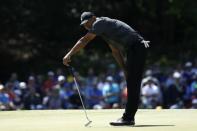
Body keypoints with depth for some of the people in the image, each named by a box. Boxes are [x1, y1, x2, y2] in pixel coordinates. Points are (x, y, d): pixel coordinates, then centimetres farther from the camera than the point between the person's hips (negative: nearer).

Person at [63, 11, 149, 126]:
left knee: (133, 85, -12)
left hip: (137, 47, -10)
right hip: (132, 51, 10)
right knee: (132, 85, 11)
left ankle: (128, 118, -15)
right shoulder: (104, 27, 22)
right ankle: (129, 117, 14)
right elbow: (115, 51, 24)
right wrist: (125, 69, 19)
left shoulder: (100, 22, -7)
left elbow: (84, 40, -16)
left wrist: (69, 55, -17)